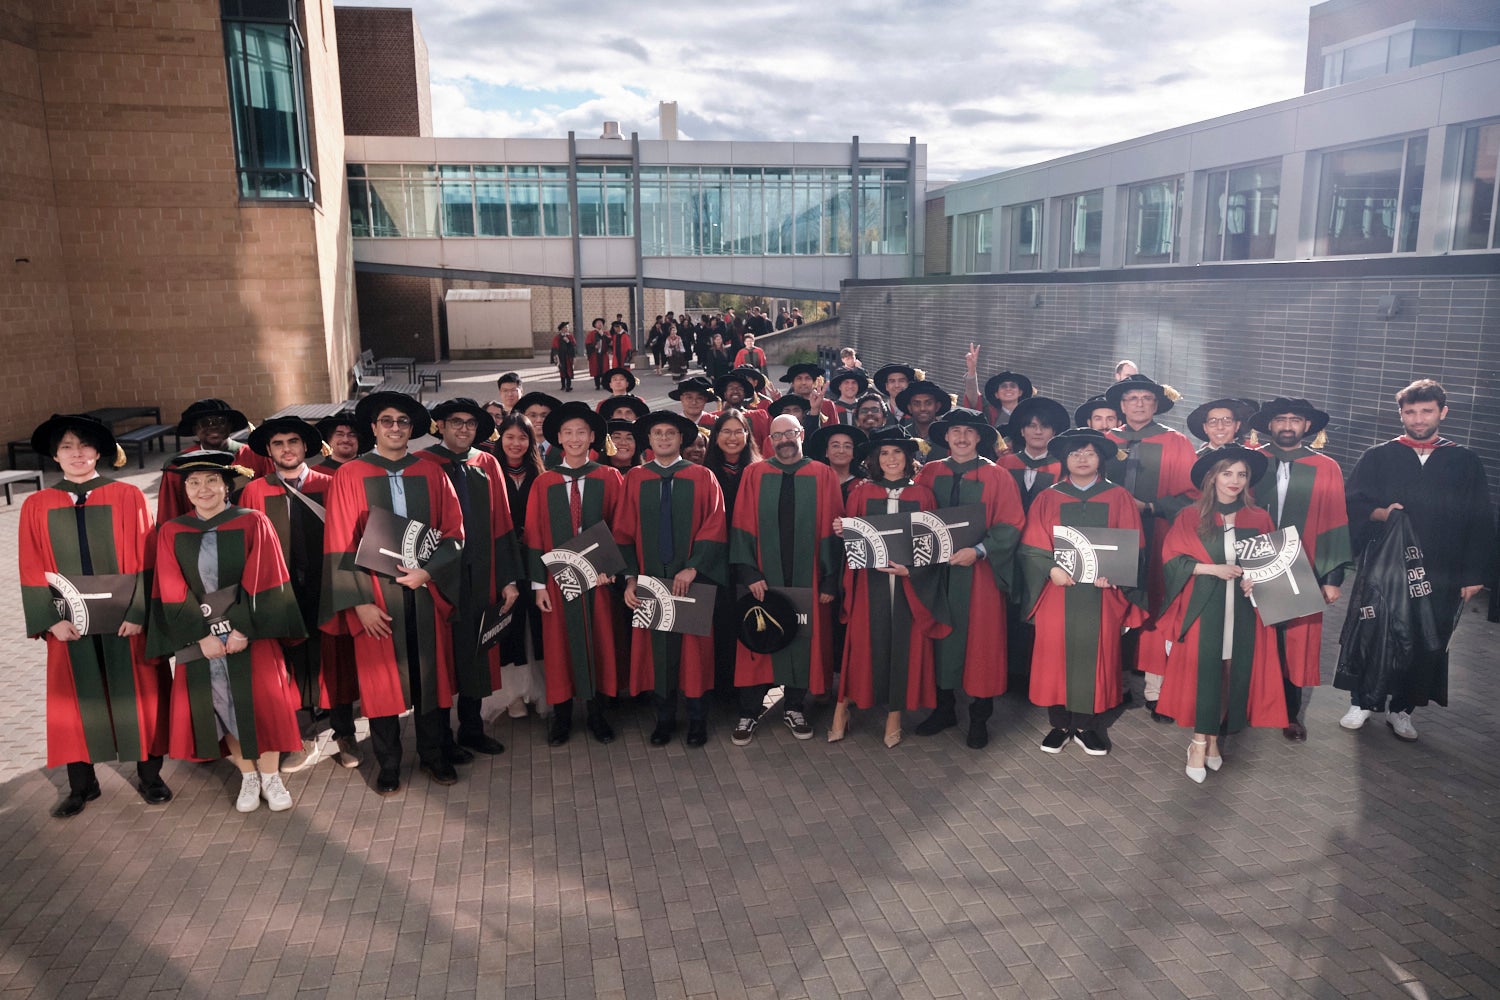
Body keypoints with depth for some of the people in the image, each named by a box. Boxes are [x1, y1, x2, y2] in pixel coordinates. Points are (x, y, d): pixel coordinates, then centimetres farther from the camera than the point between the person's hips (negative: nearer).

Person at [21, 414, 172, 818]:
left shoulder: (128, 497, -2)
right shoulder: (36, 507, 4)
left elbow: (145, 559, -5)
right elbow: (32, 571, 2)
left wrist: (139, 611, -14)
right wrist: (52, 618, -9)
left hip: (126, 618, -2)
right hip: (69, 622, 2)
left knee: (136, 694, 6)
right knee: (76, 698, 9)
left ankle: (150, 774, 18)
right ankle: (81, 784, 22)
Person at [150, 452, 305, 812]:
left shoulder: (253, 523, -3)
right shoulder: (171, 533, 3)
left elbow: (261, 581, -8)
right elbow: (174, 594, -1)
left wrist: (242, 629, -15)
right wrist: (202, 635, -10)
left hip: (250, 631, -2)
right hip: (199, 637, 2)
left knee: (262, 700, -5)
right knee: (220, 705, 3)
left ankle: (270, 776, 11)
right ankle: (248, 777, 19)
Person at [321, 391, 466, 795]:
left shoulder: (431, 473, 6)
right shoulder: (349, 476, -1)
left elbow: (454, 532, 3)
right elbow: (340, 545, -4)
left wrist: (428, 570, -13)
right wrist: (359, 601, -11)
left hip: (426, 590, 2)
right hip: (376, 594, -2)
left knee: (430, 672, 9)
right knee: (382, 677, 5)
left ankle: (434, 754, 24)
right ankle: (388, 765, 19)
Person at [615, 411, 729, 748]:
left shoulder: (702, 477, 1)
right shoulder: (635, 479, 5)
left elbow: (715, 528, -5)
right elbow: (624, 532, 3)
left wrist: (692, 568, -16)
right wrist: (630, 577, -8)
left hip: (692, 580, -1)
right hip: (650, 579, 1)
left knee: (693, 646, 5)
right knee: (656, 647, 6)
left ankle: (697, 718, 18)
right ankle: (664, 717, 19)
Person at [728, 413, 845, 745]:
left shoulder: (822, 475, 1)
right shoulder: (755, 474, 1)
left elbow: (831, 530, -1)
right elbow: (743, 527, -2)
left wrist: (830, 580, -5)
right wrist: (749, 572, -12)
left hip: (807, 578, 0)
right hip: (762, 578, 0)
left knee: (803, 640, 8)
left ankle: (795, 709, 24)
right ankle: (748, 714, 16)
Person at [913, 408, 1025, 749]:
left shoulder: (997, 477, -3)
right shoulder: (929, 472, 6)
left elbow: (1010, 526, -8)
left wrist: (978, 550, -21)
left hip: (979, 571, -3)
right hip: (935, 568, 3)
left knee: (980, 641, 3)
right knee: (941, 636, 10)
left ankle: (980, 718, 15)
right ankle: (944, 708, 24)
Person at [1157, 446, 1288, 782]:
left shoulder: (1259, 519, 8)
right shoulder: (1191, 516, 2)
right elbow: (1173, 558, -2)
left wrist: (1257, 579, -9)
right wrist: (1213, 569, -13)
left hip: (1243, 607, 2)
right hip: (1203, 606, -2)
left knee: (1235, 671, 2)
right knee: (1203, 668, -6)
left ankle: (1213, 738, 14)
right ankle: (1199, 743, 1)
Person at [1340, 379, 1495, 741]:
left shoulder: (1465, 462, 5)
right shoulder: (1378, 457, 2)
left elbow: (1480, 522, 5)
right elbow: (1351, 504, 0)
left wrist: (1474, 574, 0)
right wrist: (1379, 513, -21)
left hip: (1439, 575, 1)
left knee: (1425, 643, 7)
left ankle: (1401, 709, 23)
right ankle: (1362, 702, 22)